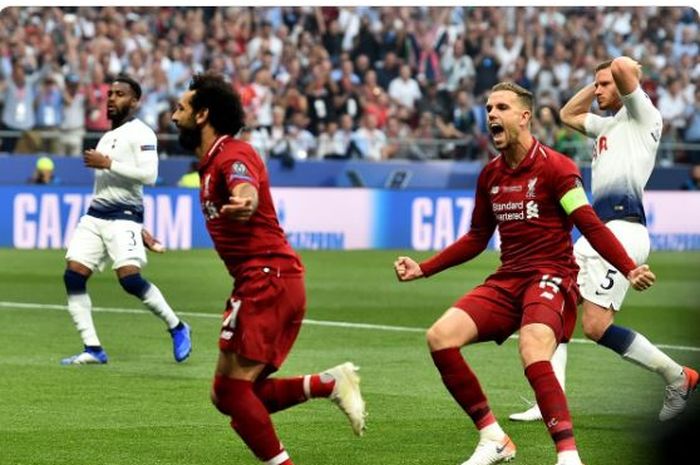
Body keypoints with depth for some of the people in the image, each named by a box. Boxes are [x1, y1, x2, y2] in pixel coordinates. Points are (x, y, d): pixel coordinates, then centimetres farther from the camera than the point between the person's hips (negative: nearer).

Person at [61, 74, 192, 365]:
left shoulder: (140, 133, -5)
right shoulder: (107, 138, 23)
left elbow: (148, 175, -19)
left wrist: (107, 163, -17)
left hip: (123, 216, -8)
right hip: (94, 215, 8)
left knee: (130, 278, -21)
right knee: (73, 276, -7)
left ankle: (177, 328, 0)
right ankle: (93, 349, -4)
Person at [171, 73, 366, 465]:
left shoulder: (232, 155, -13)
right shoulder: (212, 161, 18)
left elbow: (246, 188, -36)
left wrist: (243, 203, -58)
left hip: (267, 280, -10)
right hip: (275, 282, 10)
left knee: (230, 389, -12)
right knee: (232, 395, 6)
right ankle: (331, 383, 1)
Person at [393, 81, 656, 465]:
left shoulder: (555, 167, -7)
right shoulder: (490, 175, 13)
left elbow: (591, 226, -13)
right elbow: (477, 239, 24)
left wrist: (629, 270, -26)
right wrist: (423, 269, 19)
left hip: (551, 277, -7)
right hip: (507, 280, 7)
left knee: (534, 355, -33)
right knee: (440, 337, -13)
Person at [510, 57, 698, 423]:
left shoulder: (641, 115, 1)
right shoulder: (607, 125, 28)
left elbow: (623, 65, -16)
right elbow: (568, 114, 45)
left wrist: (625, 73, 7)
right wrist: (597, 83, 32)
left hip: (622, 226, -10)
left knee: (596, 327, -17)